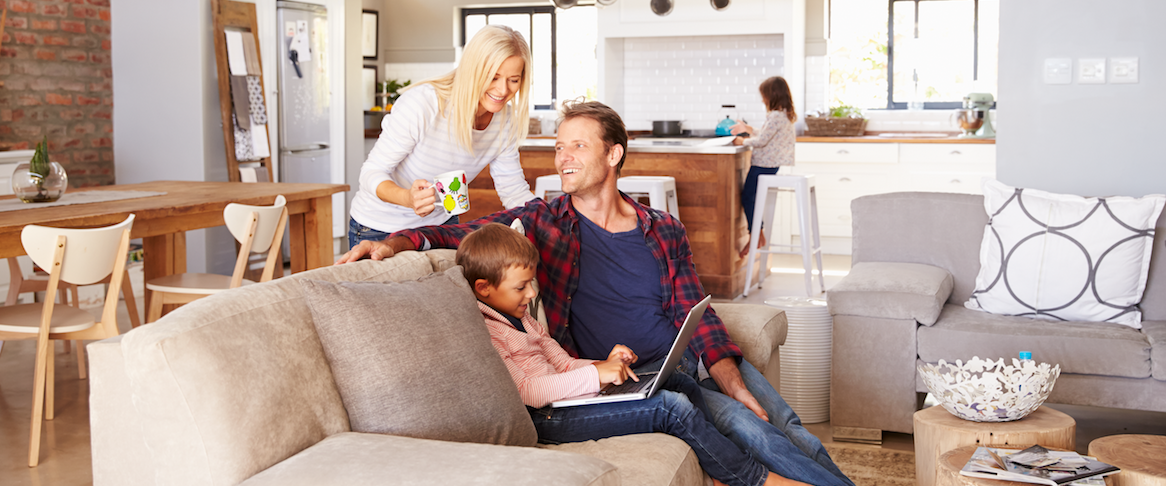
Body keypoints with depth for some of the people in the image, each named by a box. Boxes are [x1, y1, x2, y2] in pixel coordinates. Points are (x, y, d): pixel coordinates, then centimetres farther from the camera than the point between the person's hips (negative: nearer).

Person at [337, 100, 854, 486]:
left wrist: (734, 384, -10)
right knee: (746, 427, -22)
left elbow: (699, 320, 5)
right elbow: (461, 234, -2)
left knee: (790, 430, -10)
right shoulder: (541, 222, 3)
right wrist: (395, 241, -22)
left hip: (694, 359, 4)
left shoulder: (664, 232, 8)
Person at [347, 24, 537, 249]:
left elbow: (514, 191, -3)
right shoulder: (422, 103, -28)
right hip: (380, 229, -5)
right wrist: (409, 198, -46)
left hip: (441, 223, 5)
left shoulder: (505, 121, -10)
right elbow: (373, 172, -24)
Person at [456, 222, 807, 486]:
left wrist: (607, 367, 1)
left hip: (566, 395, 11)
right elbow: (525, 391, -23)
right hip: (544, 421, -11)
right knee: (673, 406, -18)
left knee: (683, 384, 4)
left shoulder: (518, 317, 19)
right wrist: (595, 375, -22)